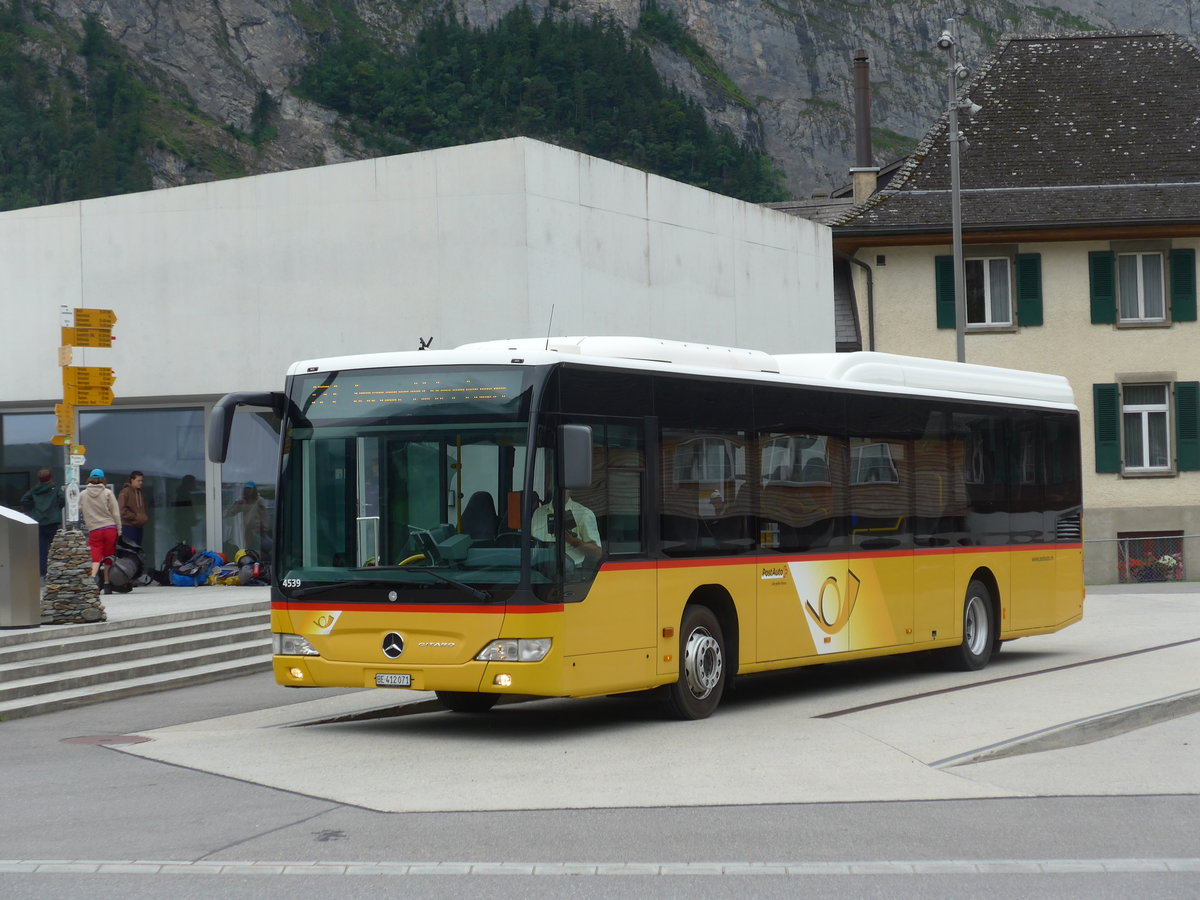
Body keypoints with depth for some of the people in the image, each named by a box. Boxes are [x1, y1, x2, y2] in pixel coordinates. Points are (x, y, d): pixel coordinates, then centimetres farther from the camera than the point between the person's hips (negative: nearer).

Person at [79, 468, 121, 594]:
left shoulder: (82, 494, 5)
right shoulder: (108, 493, 0)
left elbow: (77, 511, 8)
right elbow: (116, 513, 0)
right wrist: (119, 529, 5)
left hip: (94, 530, 0)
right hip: (110, 528, 0)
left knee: (96, 558, -4)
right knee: (108, 558, 11)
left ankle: (92, 577, -31)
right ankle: (107, 585, 13)